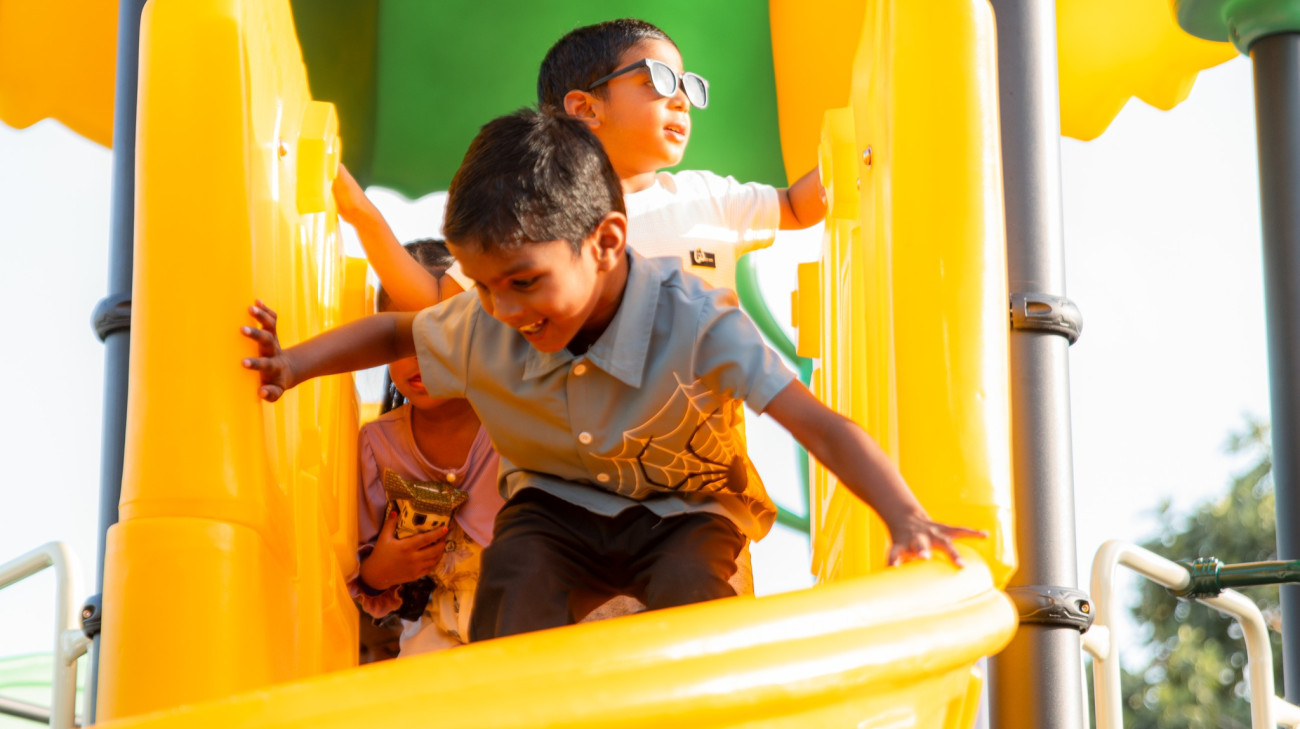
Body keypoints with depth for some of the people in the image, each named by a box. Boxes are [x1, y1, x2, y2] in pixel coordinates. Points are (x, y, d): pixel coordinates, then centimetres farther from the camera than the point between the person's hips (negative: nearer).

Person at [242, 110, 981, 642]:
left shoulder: (694, 320, -29)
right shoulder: (482, 327, -17)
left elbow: (819, 425, -33)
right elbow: (395, 332, 7)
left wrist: (906, 516, -46)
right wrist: (294, 363, -6)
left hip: (682, 510, -2)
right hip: (557, 505, 2)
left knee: (689, 586, -35)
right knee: (515, 580, -30)